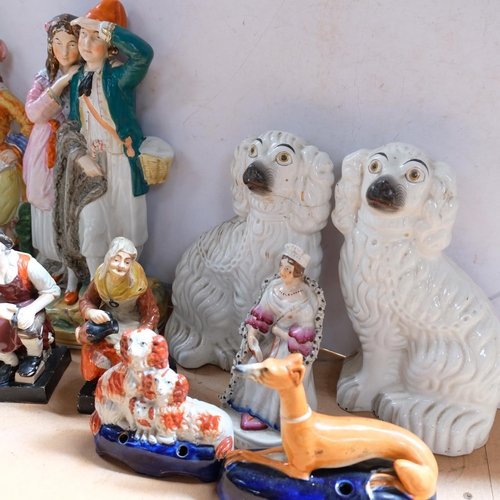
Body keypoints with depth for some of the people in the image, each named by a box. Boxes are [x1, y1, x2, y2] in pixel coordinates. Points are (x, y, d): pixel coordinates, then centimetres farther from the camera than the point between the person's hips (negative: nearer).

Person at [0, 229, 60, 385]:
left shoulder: (27, 264, -25)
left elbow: (52, 291, -17)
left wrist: (31, 309, -33)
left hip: (29, 308, -4)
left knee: (27, 327, -36)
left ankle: (35, 356, 2)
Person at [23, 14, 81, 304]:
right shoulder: (45, 76, 5)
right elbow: (33, 113, -11)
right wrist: (61, 83, -16)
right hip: (46, 154, 4)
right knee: (47, 211, 16)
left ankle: (73, 275, 17)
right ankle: (48, 257, 38)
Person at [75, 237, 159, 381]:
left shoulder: (138, 283, -27)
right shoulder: (101, 276, -17)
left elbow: (151, 315, -21)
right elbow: (86, 300, -6)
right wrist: (91, 312, -32)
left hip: (131, 323, -3)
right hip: (107, 318, 3)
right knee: (84, 334, -20)